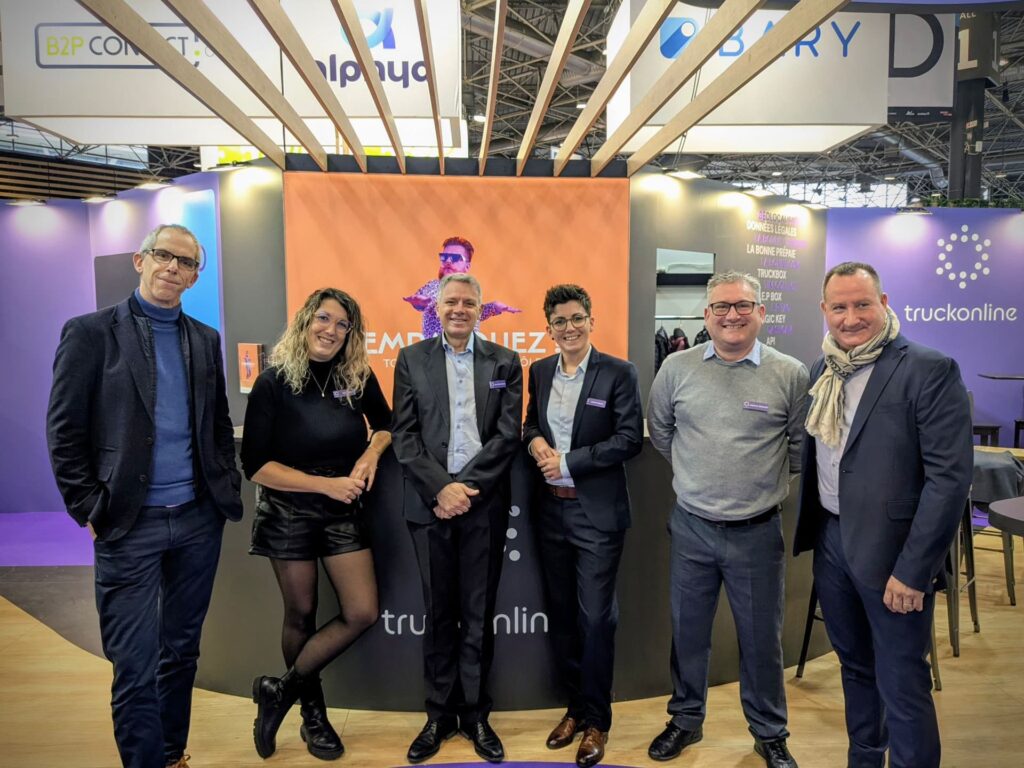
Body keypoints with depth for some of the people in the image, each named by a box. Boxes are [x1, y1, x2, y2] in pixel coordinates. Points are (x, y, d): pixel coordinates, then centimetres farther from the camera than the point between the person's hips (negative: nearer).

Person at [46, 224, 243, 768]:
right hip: (130, 526, -4)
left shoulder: (206, 340, 10)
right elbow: (64, 432, -5)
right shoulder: (91, 332, -3)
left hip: (199, 520, 4)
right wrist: (89, 510, -8)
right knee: (135, 665, 3)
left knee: (181, 652, 16)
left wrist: (227, 487, 6)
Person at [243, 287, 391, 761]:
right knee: (301, 616, 11)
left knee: (362, 613, -2)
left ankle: (283, 689, 18)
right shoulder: (274, 382, -11)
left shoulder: (359, 377, -3)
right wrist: (326, 484, -19)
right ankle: (313, 713, 34)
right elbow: (256, 465, -12)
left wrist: (372, 454, -9)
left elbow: (385, 424, 14)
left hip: (343, 512, 3)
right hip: (287, 512, -3)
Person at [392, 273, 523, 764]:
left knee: (479, 615, 8)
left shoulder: (505, 362, 5)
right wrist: (441, 487, -12)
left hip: (484, 503, 0)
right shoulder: (411, 359, 6)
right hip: (430, 502, 1)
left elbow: (508, 435, -2)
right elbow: (404, 435, 0)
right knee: (438, 613, 10)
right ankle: (439, 714, 26)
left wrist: (466, 489, -11)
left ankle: (475, 715, 25)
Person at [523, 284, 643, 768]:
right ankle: (575, 706, 33)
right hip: (551, 510, 5)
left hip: (597, 513, -5)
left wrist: (567, 461, -15)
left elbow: (630, 440, -13)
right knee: (561, 614, 14)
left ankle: (596, 720, 22)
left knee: (595, 618, 2)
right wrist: (534, 440, -6)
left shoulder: (618, 373, -7)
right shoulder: (539, 371, 8)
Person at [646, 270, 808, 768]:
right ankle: (686, 719, 37)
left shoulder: (790, 374, -6)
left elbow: (801, 445, 5)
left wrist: (765, 479, 6)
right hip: (691, 526, 2)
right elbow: (659, 430, 12)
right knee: (687, 632, 16)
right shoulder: (678, 368, -2)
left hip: (758, 531, -1)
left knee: (761, 638, 13)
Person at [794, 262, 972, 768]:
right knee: (855, 667, 21)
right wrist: (809, 532, 9)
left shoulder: (930, 370, -13)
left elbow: (950, 476, -17)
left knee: (902, 686, 6)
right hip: (831, 541, 6)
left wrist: (914, 570, -18)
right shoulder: (822, 370, 5)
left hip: (891, 550, -6)